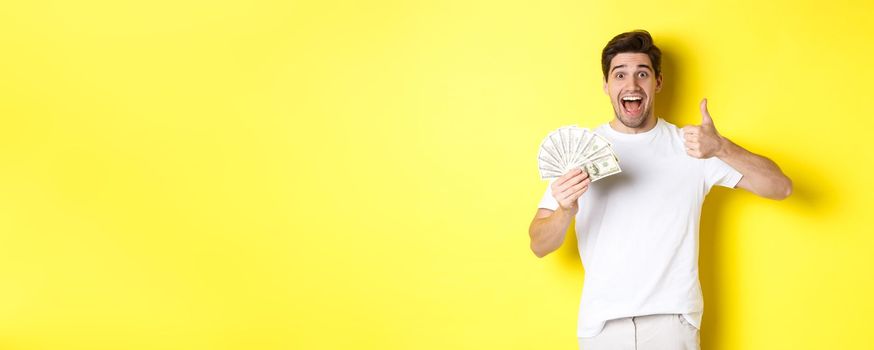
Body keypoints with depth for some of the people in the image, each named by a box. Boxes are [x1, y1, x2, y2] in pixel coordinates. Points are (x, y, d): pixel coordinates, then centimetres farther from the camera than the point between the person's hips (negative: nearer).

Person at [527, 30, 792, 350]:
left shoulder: (690, 146, 1)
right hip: (601, 323, 1)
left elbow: (780, 188, -6)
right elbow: (539, 246, -3)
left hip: (673, 320, 0)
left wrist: (721, 148, -22)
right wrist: (565, 211, -25)